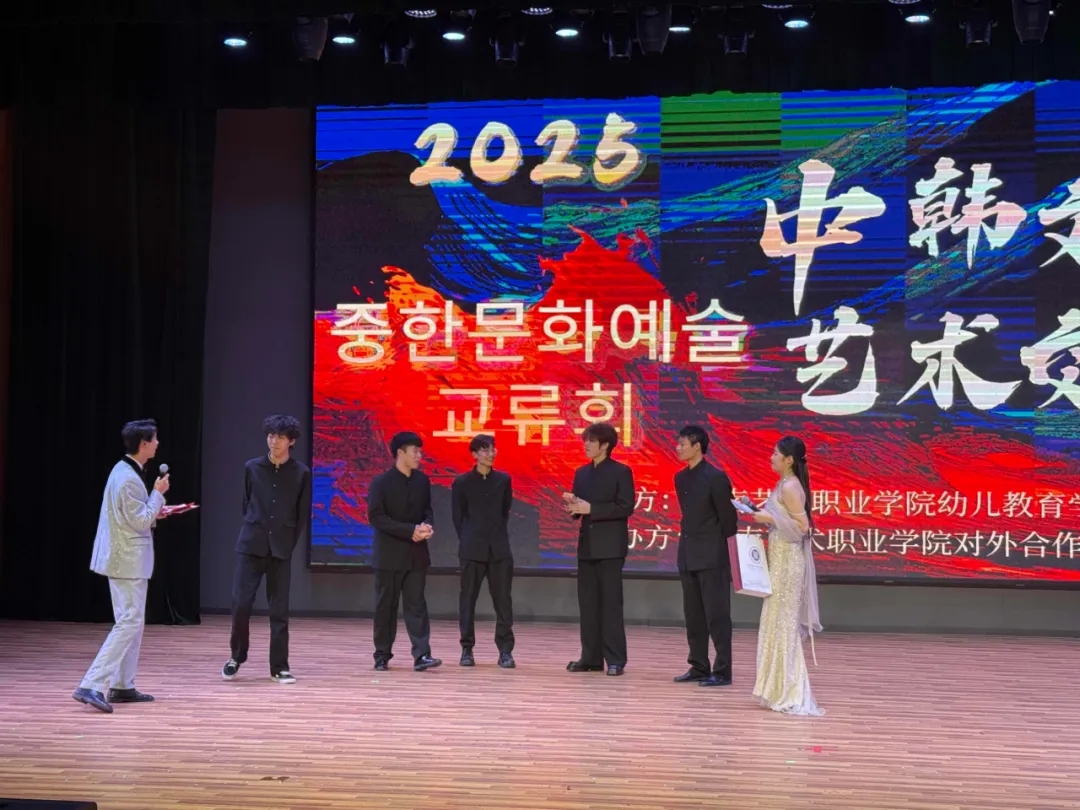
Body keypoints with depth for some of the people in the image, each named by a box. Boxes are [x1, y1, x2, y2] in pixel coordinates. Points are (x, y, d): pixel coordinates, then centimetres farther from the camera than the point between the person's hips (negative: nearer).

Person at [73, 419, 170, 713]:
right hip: (128, 559, -11)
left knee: (132, 622, 16)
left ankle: (122, 686, 20)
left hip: (124, 557, 11)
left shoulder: (125, 471, 11)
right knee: (129, 623, -11)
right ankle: (91, 686, -16)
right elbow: (141, 522, -20)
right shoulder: (129, 479, -21)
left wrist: (155, 510, 13)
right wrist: (158, 493, -11)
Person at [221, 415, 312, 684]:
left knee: (279, 610, 2)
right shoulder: (252, 468, 2)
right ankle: (236, 656, 16)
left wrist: (288, 542, 2)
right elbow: (246, 504, 12)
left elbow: (303, 514, 5)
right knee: (241, 604, -5)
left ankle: (279, 667, 10)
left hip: (281, 549, 0)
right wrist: (254, 532, 9)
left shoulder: (301, 473, -1)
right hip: (251, 545, 0)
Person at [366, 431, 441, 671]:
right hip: (389, 553, -3)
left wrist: (426, 525, -10)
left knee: (416, 604, -1)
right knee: (386, 606, 5)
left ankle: (421, 655, -6)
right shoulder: (381, 482, -9)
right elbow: (376, 517, -14)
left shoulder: (422, 480, 6)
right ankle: (382, 655, 15)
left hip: (416, 553, 4)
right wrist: (410, 530, -20)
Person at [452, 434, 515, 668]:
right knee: (468, 598, 3)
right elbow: (458, 517, 4)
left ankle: (505, 650, 2)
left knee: (503, 599, -1)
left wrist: (497, 535, 11)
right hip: (472, 549, -2)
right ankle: (467, 649, 11)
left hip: (499, 548, 2)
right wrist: (468, 540, 4)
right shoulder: (462, 482, -1)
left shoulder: (504, 479, 6)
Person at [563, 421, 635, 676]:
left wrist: (591, 508, -19)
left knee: (611, 602, -5)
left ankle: (615, 659, -2)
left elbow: (626, 507, -14)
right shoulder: (581, 473, 13)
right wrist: (572, 505, -7)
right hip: (587, 545, 6)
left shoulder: (621, 472, -5)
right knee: (588, 602, 7)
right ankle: (591, 657, 12)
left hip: (610, 546, -6)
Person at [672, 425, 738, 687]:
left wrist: (726, 550, -3)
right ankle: (699, 667, 19)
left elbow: (728, 517, -9)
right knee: (693, 616, 11)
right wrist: (689, 541, 15)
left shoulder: (716, 477, -13)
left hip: (712, 557, -8)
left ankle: (722, 671, 0)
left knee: (717, 615, -4)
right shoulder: (680, 478, 10)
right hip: (688, 556, 8)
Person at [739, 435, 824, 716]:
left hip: (787, 561, -10)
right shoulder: (784, 484, 12)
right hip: (781, 559, 10)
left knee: (783, 622, -4)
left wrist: (770, 518, -20)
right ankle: (782, 690, 21)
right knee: (779, 622, 14)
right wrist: (758, 510, 9)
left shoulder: (790, 487, -17)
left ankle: (789, 694, 2)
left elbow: (802, 526, -20)